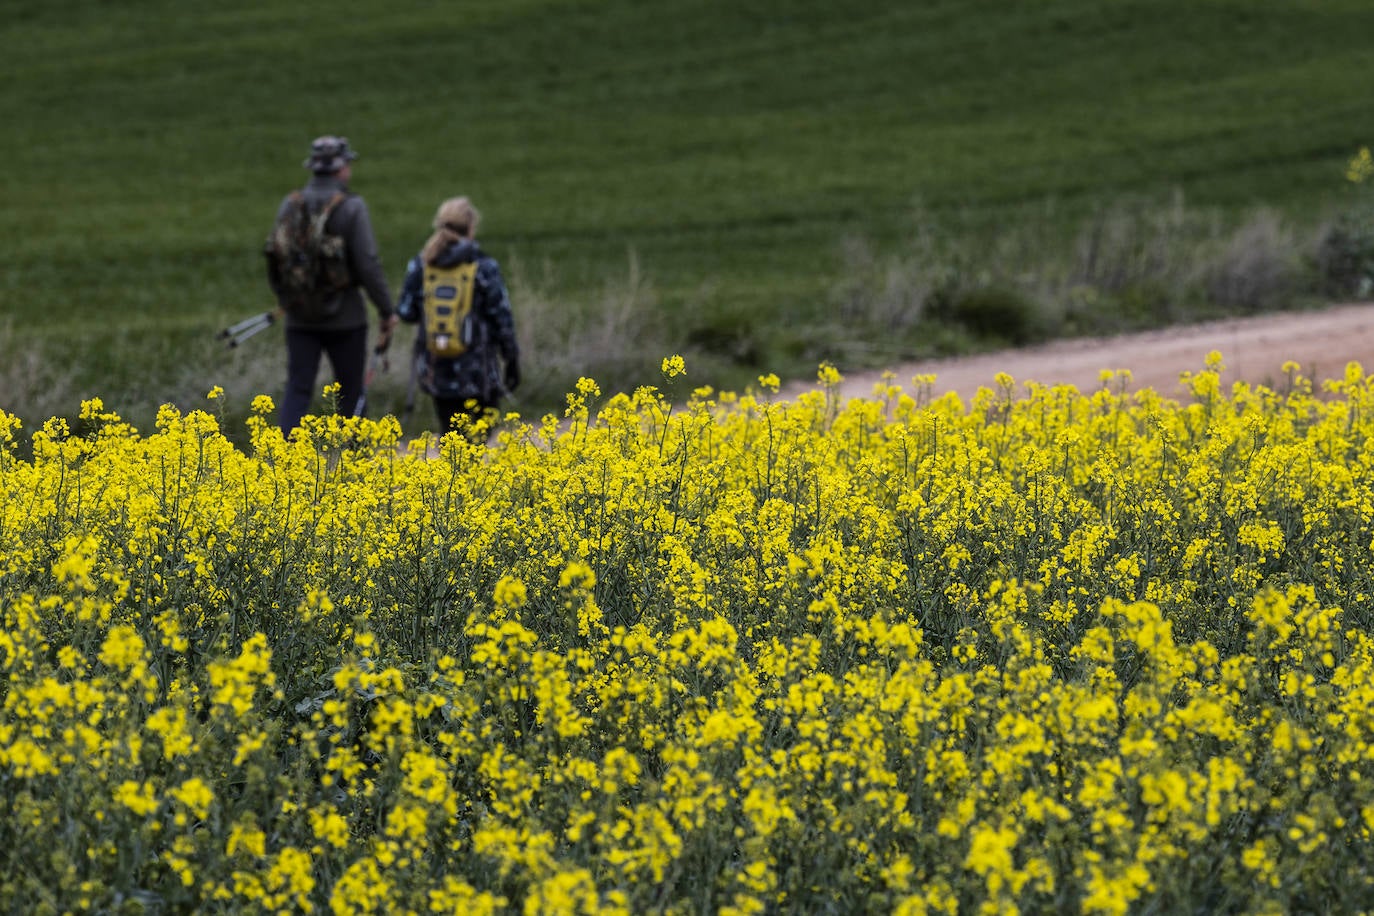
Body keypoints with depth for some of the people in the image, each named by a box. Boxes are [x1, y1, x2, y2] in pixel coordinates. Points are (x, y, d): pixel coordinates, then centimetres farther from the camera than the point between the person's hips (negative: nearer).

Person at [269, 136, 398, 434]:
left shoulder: (289, 205, 3)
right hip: (344, 318, -3)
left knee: (298, 389, 2)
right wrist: (387, 310, -4)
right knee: (350, 391, 10)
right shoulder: (352, 208, -11)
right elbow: (368, 264, -14)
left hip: (301, 319, 3)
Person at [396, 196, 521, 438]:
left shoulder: (420, 265, 1)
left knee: (450, 434, 12)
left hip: (437, 371, 3)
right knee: (475, 435, 5)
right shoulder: (484, 266, -7)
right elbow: (501, 318, -5)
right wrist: (512, 360, 5)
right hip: (476, 370, -3)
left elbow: (407, 313, 2)